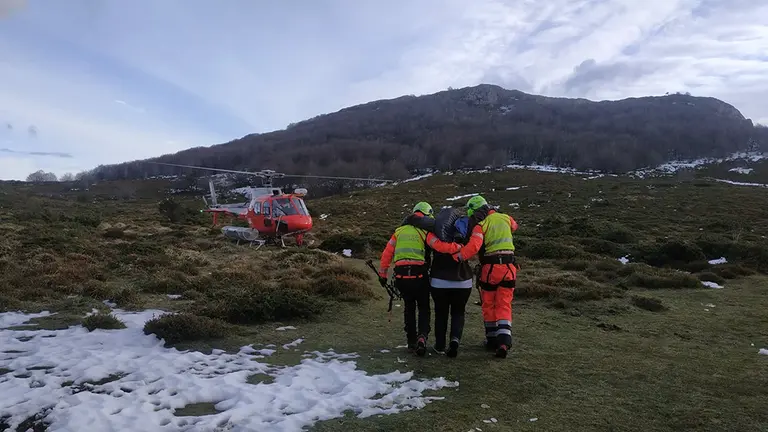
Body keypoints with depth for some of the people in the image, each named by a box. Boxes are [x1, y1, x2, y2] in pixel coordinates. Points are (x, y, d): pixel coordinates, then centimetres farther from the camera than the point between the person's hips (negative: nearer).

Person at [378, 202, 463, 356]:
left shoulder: (399, 230, 13)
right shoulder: (426, 232, 1)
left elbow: (387, 254, 13)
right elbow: (439, 246, -18)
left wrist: (382, 274, 19)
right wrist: (459, 248, -17)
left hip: (401, 276, 3)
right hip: (419, 275, -3)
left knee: (409, 308, 19)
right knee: (424, 309, 11)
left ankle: (411, 342, 21)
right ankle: (422, 336, -10)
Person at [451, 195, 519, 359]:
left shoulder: (480, 224, -7)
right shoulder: (505, 218, 9)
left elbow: (473, 246, -23)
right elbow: (514, 226, 34)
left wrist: (455, 258, -23)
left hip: (490, 267, -4)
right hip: (509, 267, 4)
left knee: (489, 306, 14)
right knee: (504, 306, 6)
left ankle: (492, 340, 23)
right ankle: (504, 341, -8)